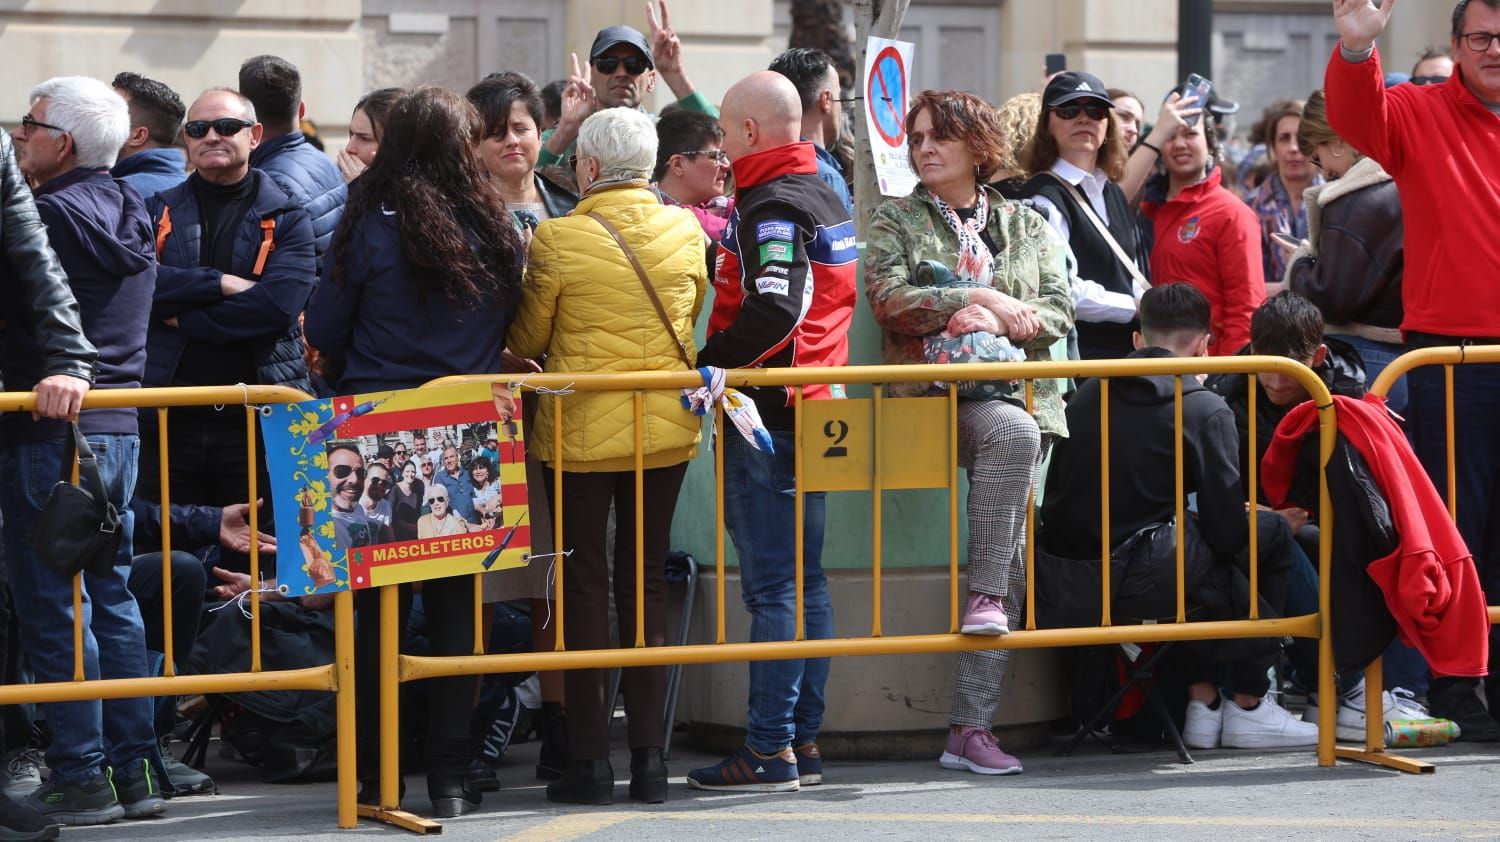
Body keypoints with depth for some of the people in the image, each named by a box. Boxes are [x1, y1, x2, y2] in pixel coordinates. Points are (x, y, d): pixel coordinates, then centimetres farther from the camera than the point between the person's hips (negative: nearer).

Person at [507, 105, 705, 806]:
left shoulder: (558, 239, -13)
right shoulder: (687, 232, -1)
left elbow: (527, 341, -1)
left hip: (581, 427, -4)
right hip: (667, 425, 4)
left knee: (584, 583, 4)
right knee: (646, 581, 10)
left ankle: (589, 758, 3)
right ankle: (649, 757, 9)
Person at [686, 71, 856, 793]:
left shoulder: (772, 207, -14)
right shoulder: (824, 198, 16)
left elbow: (773, 308, -27)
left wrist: (706, 365, -19)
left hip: (767, 411, -10)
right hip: (815, 405, 10)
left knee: (770, 585, -8)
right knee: (804, 579, 11)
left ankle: (770, 750, -7)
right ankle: (804, 740, 15)